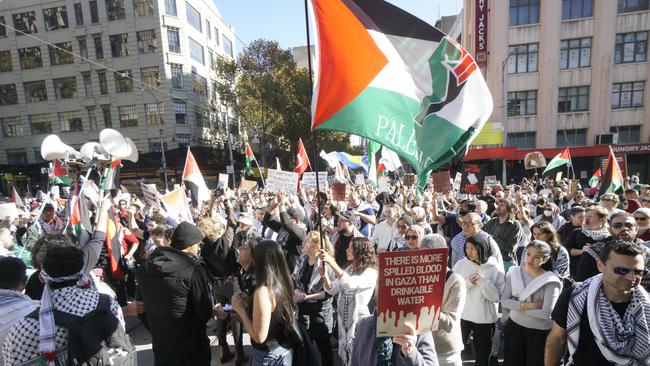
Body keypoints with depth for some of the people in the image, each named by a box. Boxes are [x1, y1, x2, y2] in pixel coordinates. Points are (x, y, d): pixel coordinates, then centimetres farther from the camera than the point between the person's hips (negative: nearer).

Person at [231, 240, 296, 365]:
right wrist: (249, 302, 3)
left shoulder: (263, 291, -29)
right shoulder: (284, 283, -7)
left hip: (268, 356, -6)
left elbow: (259, 337, -25)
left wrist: (240, 309, -16)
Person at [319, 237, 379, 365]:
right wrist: (325, 276, -15)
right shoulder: (349, 269, 8)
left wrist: (331, 261, -35)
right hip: (344, 320, 7)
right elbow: (332, 290, 5)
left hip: (359, 320, -6)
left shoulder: (370, 272, -16)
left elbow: (350, 284, -34)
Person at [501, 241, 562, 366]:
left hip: (539, 332, -3)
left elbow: (546, 313, -21)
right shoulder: (514, 272, -6)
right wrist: (528, 305, -21)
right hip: (514, 326, 3)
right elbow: (504, 301, -10)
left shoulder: (550, 281, -16)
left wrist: (517, 306, -17)